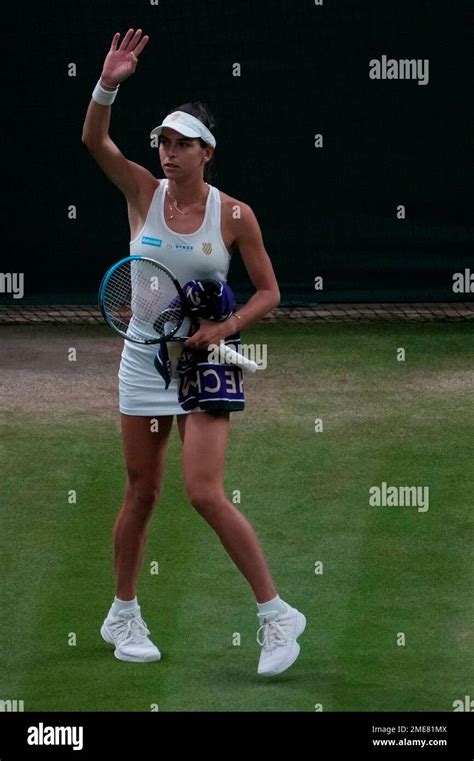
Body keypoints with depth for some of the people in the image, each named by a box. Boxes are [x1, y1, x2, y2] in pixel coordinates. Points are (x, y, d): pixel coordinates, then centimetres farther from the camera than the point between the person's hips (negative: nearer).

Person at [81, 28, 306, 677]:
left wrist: (223, 328, -16)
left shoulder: (234, 215, -7)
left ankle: (276, 613, -5)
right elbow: (94, 141, -15)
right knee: (141, 493, 10)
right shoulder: (145, 193, -2)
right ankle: (124, 615, 26)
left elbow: (268, 291, 0)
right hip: (144, 357, 3)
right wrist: (108, 85, -32)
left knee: (205, 492, -14)